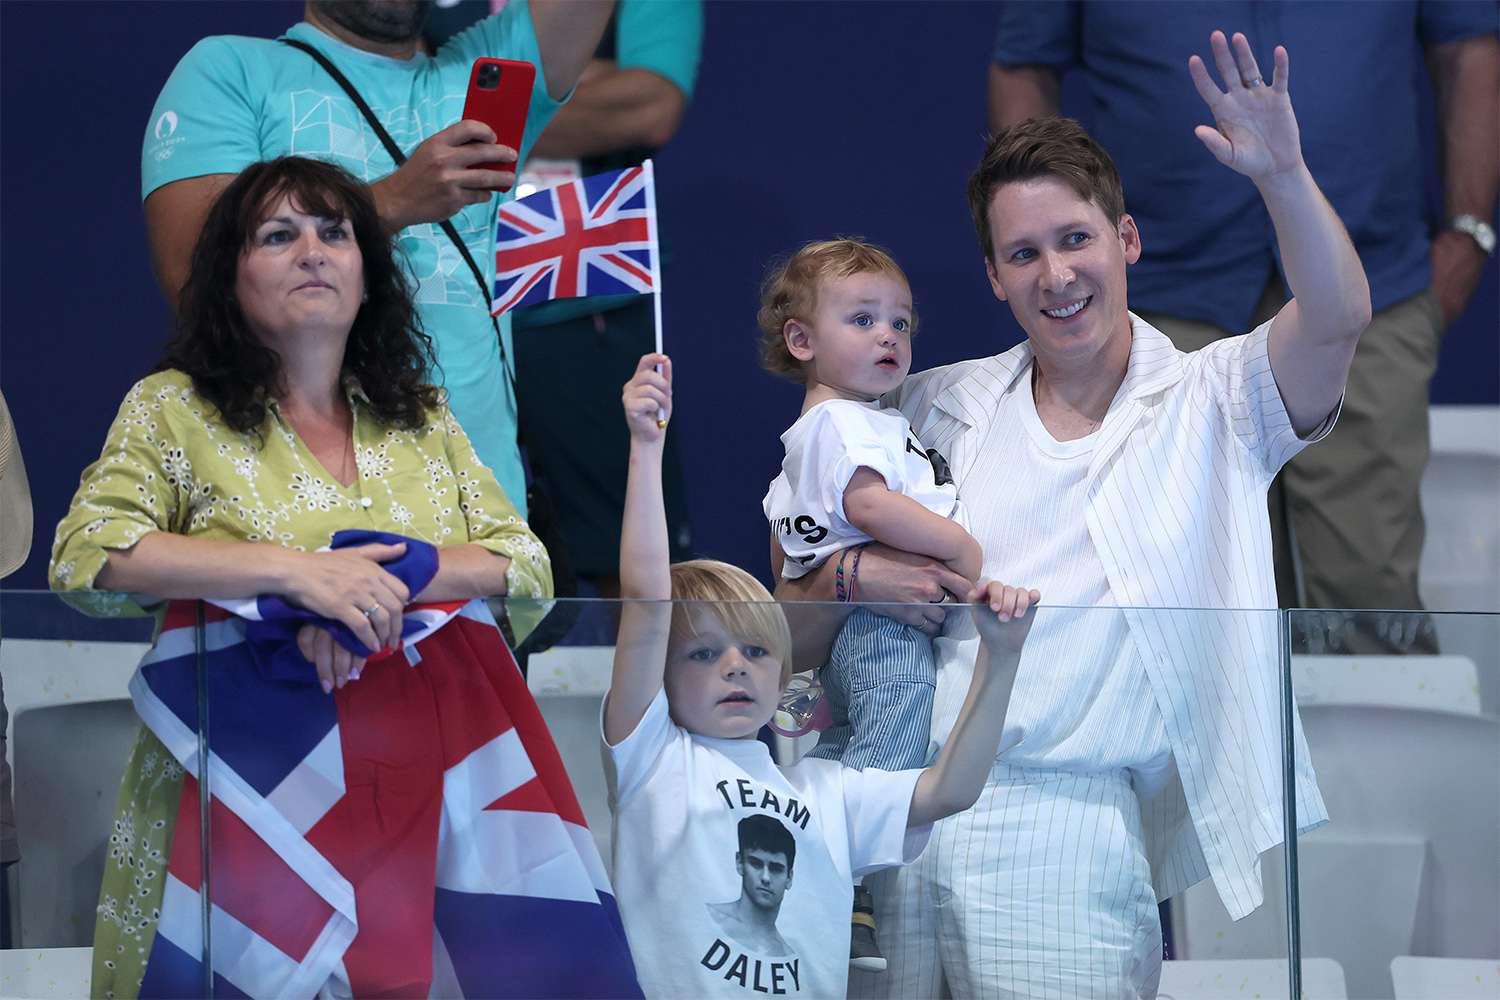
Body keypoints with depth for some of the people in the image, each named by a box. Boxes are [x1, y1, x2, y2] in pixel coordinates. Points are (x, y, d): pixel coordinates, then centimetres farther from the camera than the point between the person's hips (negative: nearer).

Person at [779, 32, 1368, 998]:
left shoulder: (1209, 404, 8)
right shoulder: (939, 405, 16)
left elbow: (1337, 319, -13)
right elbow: (790, 631, 19)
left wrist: (1284, 175, -29)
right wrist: (852, 575, -4)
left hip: (1061, 824, -3)